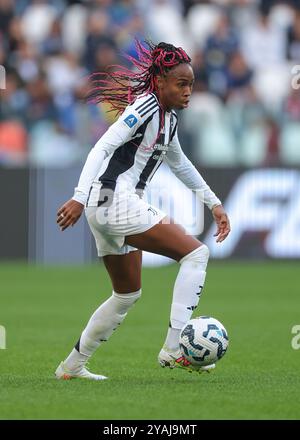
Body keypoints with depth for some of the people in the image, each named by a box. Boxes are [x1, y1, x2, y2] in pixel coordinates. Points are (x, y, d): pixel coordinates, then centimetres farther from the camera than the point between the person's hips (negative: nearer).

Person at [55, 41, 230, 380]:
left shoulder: (168, 117, 17)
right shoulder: (145, 108, -12)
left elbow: (180, 164, 32)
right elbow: (102, 147, -21)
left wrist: (214, 203, 30)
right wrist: (80, 197, -30)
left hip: (106, 210, 10)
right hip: (116, 201, -10)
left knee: (127, 295, 21)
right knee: (195, 253, -12)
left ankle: (72, 366, 27)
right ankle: (174, 348, -16)